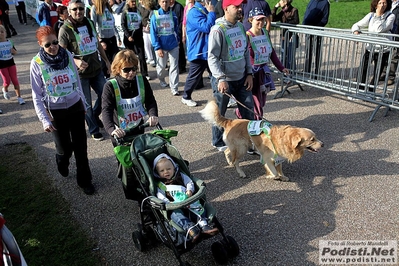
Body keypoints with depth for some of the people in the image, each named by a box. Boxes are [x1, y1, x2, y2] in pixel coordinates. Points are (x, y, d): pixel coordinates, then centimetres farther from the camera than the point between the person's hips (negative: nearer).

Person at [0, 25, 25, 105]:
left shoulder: (9, 42, 0)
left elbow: (15, 52, 9)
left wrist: (13, 51, -13)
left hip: (11, 62, 2)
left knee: (15, 80, 2)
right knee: (7, 81, 1)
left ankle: (19, 97, 8)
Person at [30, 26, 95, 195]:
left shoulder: (68, 55, -5)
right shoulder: (37, 63, -11)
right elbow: (37, 95, -7)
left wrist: (83, 103, 13)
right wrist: (44, 119, -12)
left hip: (75, 107, 2)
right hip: (56, 112, -1)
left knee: (80, 145, 6)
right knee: (65, 147, 9)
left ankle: (84, 180, 23)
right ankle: (62, 162, 46)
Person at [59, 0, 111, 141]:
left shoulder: (89, 23, 7)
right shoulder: (65, 29, -12)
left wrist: (106, 61, 16)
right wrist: (76, 61, -28)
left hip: (96, 68, 6)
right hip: (80, 72, -6)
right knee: (86, 103, 4)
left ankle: (95, 116, 39)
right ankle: (94, 130, 20)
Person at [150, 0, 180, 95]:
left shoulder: (172, 14, -1)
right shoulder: (155, 16, -7)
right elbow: (153, 33, -9)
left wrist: (177, 40, 16)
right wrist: (157, 47, -16)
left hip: (173, 45, 1)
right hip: (161, 46, -1)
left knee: (174, 67, 0)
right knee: (161, 66, 15)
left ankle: (174, 88, 4)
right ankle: (162, 80, 43)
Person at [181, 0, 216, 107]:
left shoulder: (205, 11, 13)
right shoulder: (194, 12, -16)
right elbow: (207, 27, -26)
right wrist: (212, 12, -17)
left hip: (209, 50, 9)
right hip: (199, 51, -8)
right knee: (194, 76, 4)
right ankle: (186, 97, 22)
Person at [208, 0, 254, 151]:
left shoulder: (241, 26, 6)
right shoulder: (218, 30, -15)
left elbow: (246, 51, 13)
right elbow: (212, 57, -19)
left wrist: (249, 73, 6)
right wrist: (221, 78, -29)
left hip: (241, 78, 7)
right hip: (224, 80, -6)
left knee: (248, 110, 12)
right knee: (219, 113, 9)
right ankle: (218, 142, 29)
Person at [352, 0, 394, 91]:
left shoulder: (390, 16, -6)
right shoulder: (371, 15, 3)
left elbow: (380, 29, -20)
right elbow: (357, 25, 4)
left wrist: (378, 15, -16)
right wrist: (356, 32, -17)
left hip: (382, 50, -2)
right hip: (370, 47, 2)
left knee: (377, 75, 5)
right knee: (362, 71, -7)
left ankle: (370, 92, 22)